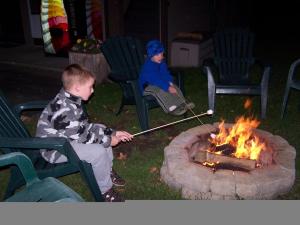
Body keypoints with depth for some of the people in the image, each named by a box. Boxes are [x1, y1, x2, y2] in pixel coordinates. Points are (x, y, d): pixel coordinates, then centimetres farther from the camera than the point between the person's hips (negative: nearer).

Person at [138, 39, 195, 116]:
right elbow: (156, 79, -33)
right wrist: (167, 87, -37)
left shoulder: (162, 62, 2)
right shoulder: (148, 66, -26)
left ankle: (182, 103, -13)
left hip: (160, 83, 8)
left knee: (174, 87, -9)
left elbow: (166, 74, 2)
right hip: (148, 86, -8)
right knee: (160, 91, -36)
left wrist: (170, 83, -18)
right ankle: (172, 108, -38)